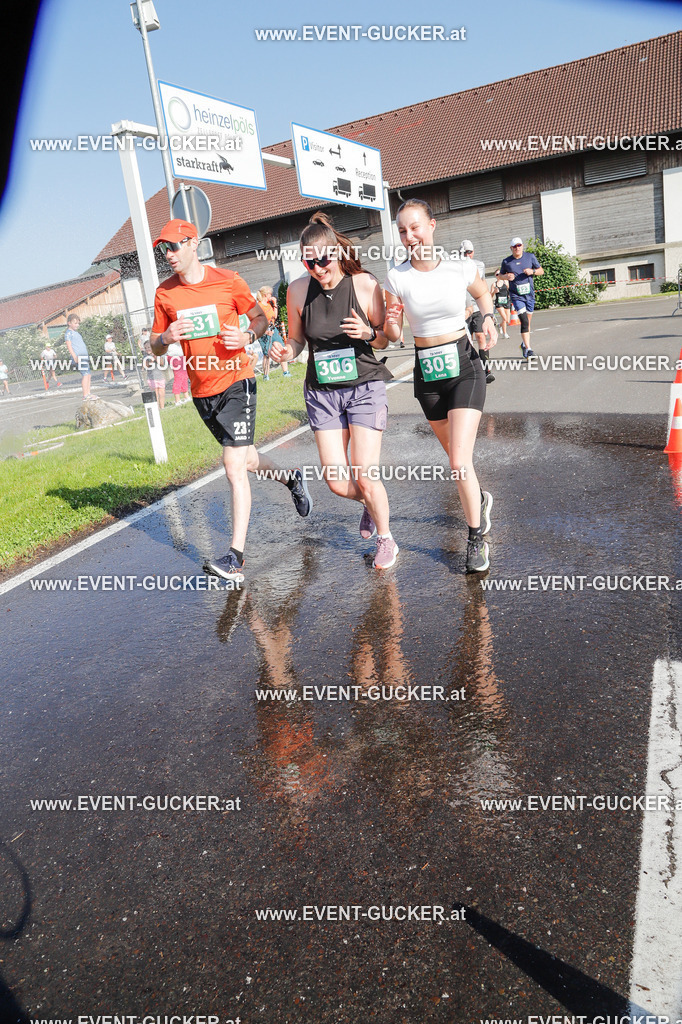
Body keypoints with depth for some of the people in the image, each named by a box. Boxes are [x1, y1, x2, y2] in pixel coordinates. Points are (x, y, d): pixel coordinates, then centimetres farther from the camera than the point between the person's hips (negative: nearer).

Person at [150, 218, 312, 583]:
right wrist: (166, 338, -13)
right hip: (201, 391, 5)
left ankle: (236, 558, -12)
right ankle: (291, 479, 49)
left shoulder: (228, 281, -5)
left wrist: (247, 336, -15)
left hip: (235, 382, -5)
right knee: (246, 459, 18)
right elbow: (155, 346, 10)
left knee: (235, 466, -13)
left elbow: (260, 318, 7)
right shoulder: (164, 294, 4)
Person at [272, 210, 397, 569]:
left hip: (364, 388, -2)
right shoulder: (298, 290, -4)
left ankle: (386, 539, 21)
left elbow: (385, 340, 1)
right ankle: (368, 504, 37)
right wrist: (286, 351, -13)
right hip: (322, 392, 3)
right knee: (337, 483, 0)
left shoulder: (365, 285, -9)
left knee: (364, 477, -7)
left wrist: (368, 333, -21)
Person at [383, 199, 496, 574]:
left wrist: (488, 318, -3)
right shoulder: (396, 277, -7)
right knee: (457, 456, 15)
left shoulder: (461, 266, -6)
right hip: (426, 373, 2)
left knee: (459, 461, -13)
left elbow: (482, 293, 16)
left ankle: (476, 539, 6)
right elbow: (393, 334, -2)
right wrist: (391, 323, -24)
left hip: (464, 366, -2)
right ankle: (479, 498, 48)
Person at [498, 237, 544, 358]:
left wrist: (532, 271, -13)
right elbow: (500, 275, 13)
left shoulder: (530, 257, 4)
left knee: (527, 322, 13)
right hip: (516, 296, -3)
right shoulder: (506, 261, 0)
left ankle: (524, 344, 34)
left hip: (530, 294, 3)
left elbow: (541, 271, 9)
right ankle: (528, 349, -18)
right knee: (524, 321, -17)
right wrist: (506, 277, -10)